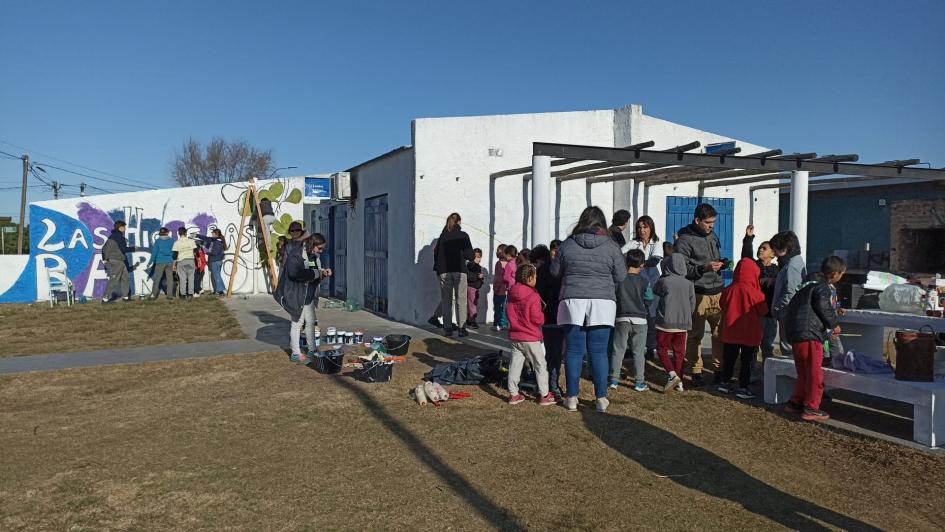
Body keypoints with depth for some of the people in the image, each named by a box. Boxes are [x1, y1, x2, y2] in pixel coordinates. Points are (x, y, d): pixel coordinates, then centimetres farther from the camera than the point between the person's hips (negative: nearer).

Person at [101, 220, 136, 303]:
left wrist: (104, 258, 23)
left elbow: (104, 248, 19)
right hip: (117, 261, -10)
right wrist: (133, 248, -2)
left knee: (125, 278, 15)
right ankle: (105, 298, -10)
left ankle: (125, 296, 21)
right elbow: (123, 249, -16)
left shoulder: (112, 236, 16)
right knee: (114, 279, -9)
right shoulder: (119, 236, -13)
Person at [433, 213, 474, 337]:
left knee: (446, 300, 7)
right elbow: (469, 254, -4)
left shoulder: (442, 236, 7)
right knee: (461, 300, 3)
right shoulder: (463, 235, -1)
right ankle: (462, 328, 0)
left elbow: (436, 253, 9)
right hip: (459, 271, -2)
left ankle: (447, 328, 5)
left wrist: (438, 270, 16)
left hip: (444, 271, 2)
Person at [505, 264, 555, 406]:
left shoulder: (511, 295, 4)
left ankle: (513, 394, 13)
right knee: (540, 366, 6)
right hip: (531, 338, -6)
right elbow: (538, 319, -17)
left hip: (515, 336, 6)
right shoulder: (533, 297, -18)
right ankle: (544, 396, 11)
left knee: (515, 365, 10)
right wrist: (542, 314, 2)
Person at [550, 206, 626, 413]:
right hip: (602, 303, 0)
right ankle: (601, 398, 11)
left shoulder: (568, 244, -1)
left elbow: (555, 272, 8)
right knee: (599, 352, 6)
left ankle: (572, 398, 12)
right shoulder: (611, 246, -2)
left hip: (573, 302, 0)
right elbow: (621, 276, 4)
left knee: (574, 351, 6)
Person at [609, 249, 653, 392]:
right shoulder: (644, 281, -5)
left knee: (618, 350, 7)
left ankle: (614, 379, 6)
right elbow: (648, 300, 1)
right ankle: (639, 382, 11)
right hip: (639, 320, 0)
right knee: (638, 352, 7)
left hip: (622, 319, 0)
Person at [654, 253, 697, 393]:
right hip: (683, 323, 4)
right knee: (679, 352, 12)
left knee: (662, 349, 8)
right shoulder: (689, 283, 0)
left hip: (666, 322, -4)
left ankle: (672, 374, -11)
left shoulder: (664, 281, -10)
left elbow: (655, 291, 10)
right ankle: (679, 382, 13)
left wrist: (662, 276, 16)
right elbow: (692, 305, 5)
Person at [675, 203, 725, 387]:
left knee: (721, 331, 5)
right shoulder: (684, 240, -6)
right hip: (698, 294, -6)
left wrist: (720, 264, 9)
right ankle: (696, 371, 9)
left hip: (718, 291, 6)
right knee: (695, 334, 1)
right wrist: (704, 268, -21)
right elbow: (681, 268, -12)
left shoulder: (713, 236, 16)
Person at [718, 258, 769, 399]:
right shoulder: (755, 293, -17)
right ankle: (743, 388, 7)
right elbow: (763, 312, -5)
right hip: (749, 334, -4)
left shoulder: (727, 291, -4)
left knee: (729, 358, 16)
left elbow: (723, 309, 9)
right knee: (747, 361, 5)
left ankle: (724, 383, 25)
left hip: (730, 332, 4)